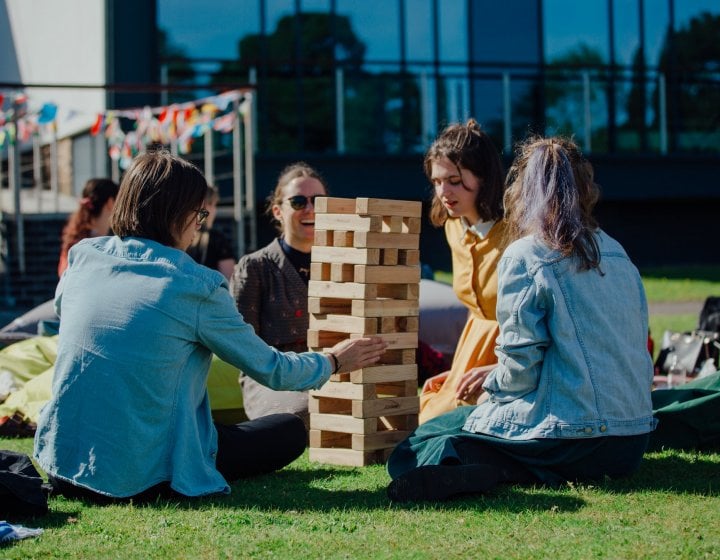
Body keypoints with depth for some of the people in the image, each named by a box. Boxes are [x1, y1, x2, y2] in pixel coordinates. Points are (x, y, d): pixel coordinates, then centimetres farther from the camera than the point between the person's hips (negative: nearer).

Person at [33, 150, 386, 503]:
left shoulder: (81, 259, 2)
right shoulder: (199, 288, -12)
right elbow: (270, 368, -1)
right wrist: (332, 362, 18)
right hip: (141, 479, -6)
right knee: (291, 431, 9)